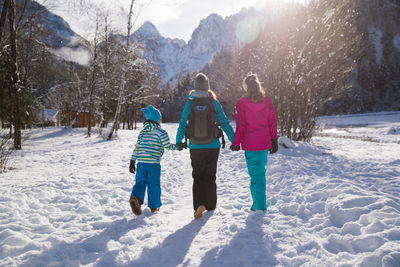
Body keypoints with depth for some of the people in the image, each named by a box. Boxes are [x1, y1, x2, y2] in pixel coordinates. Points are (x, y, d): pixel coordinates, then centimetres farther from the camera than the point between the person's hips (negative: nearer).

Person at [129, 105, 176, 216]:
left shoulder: (142, 132, 13)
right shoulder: (160, 131, -4)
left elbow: (137, 147, 11)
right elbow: (167, 146, -3)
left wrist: (132, 161, 14)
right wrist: (177, 146, 16)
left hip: (141, 162, 4)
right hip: (153, 162, -4)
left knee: (140, 182, 10)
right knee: (154, 185, 9)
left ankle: (135, 197, -16)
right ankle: (154, 206, 20)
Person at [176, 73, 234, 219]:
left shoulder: (190, 103, -3)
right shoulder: (214, 103, -5)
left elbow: (182, 123, 1)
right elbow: (224, 123, -3)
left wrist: (178, 141, 13)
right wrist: (234, 140, 4)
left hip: (195, 147, 0)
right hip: (212, 146, 0)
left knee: (198, 176, 10)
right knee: (210, 176, 13)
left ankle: (199, 204, -6)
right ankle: (210, 206, 23)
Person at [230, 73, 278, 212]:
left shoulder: (242, 103, -8)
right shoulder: (267, 101, 2)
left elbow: (241, 126, -9)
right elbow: (272, 123, 5)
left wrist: (236, 143, 0)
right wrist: (274, 141, 13)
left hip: (250, 144, -3)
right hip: (264, 143, 4)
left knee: (255, 173, 5)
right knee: (261, 171, 17)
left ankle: (259, 206, 11)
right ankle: (260, 203, 29)